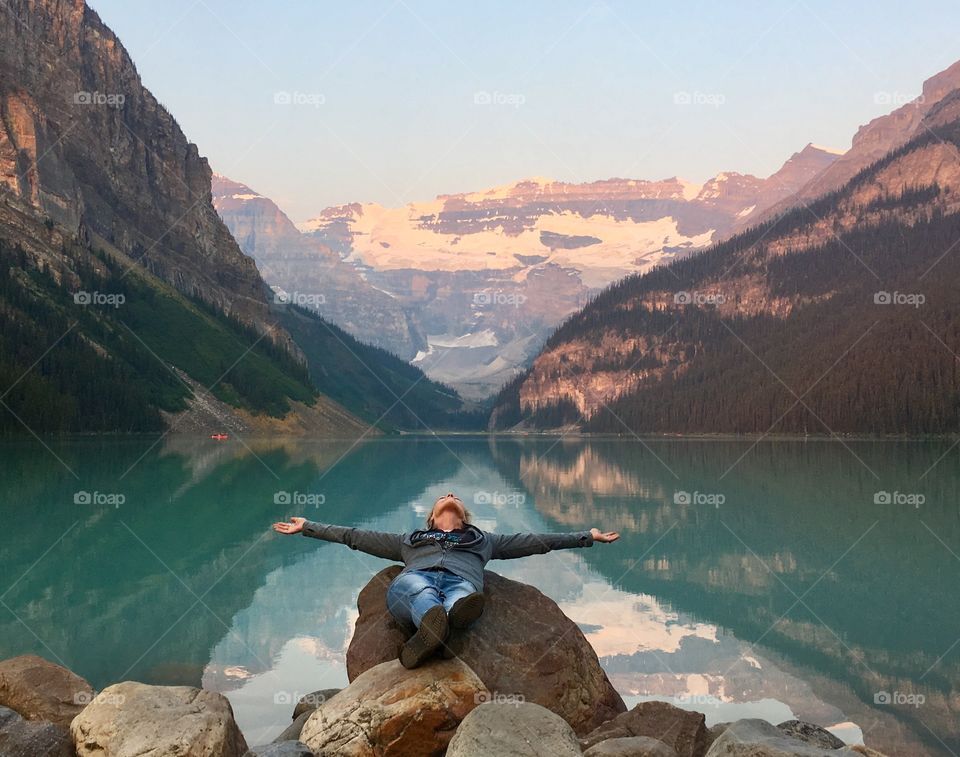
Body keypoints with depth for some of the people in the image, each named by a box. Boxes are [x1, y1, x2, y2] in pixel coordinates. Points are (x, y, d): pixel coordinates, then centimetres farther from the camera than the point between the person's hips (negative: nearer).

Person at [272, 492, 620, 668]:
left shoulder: (484, 539, 42)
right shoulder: (410, 540, 42)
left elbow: (536, 541, 37)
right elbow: (355, 536, 42)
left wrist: (587, 536, 32)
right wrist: (308, 527, 39)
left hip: (461, 582, 0)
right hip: (415, 579, 1)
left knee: (462, 597, -41)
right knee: (421, 593, -40)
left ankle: (431, 633, -76)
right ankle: (439, 626, -74)